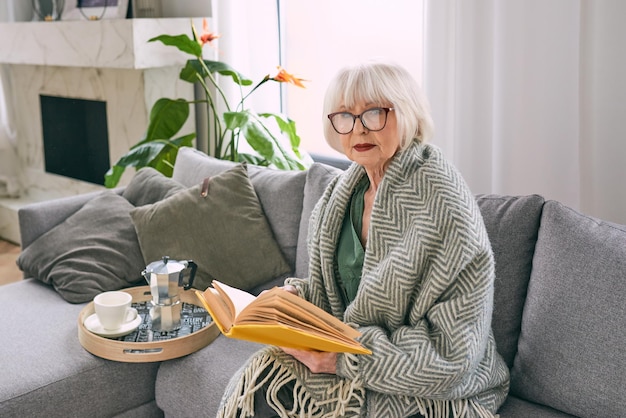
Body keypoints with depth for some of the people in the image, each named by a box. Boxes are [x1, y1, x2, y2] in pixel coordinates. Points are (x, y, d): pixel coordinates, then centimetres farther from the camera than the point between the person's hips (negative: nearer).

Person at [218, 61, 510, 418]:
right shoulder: (346, 189, 4)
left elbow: (452, 350, -20)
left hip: (430, 389, -6)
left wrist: (345, 357, -24)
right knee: (259, 378, -19)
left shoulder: (444, 204, -19)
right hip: (348, 349, 6)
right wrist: (295, 295, -6)